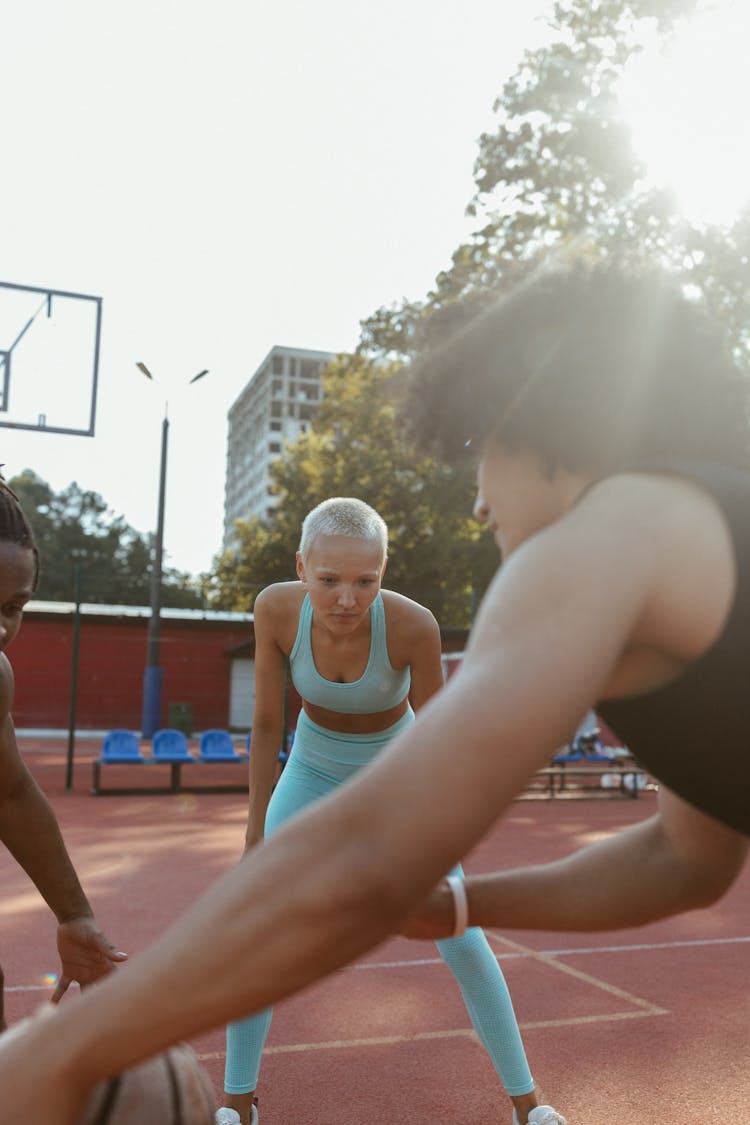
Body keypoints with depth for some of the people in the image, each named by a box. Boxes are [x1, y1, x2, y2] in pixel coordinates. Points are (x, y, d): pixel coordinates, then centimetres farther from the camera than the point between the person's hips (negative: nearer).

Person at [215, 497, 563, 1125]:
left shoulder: (414, 625, -34)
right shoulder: (276, 608, -28)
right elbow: (266, 723, -16)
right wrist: (256, 832, -11)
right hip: (314, 770, 2)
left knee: (460, 933, -4)